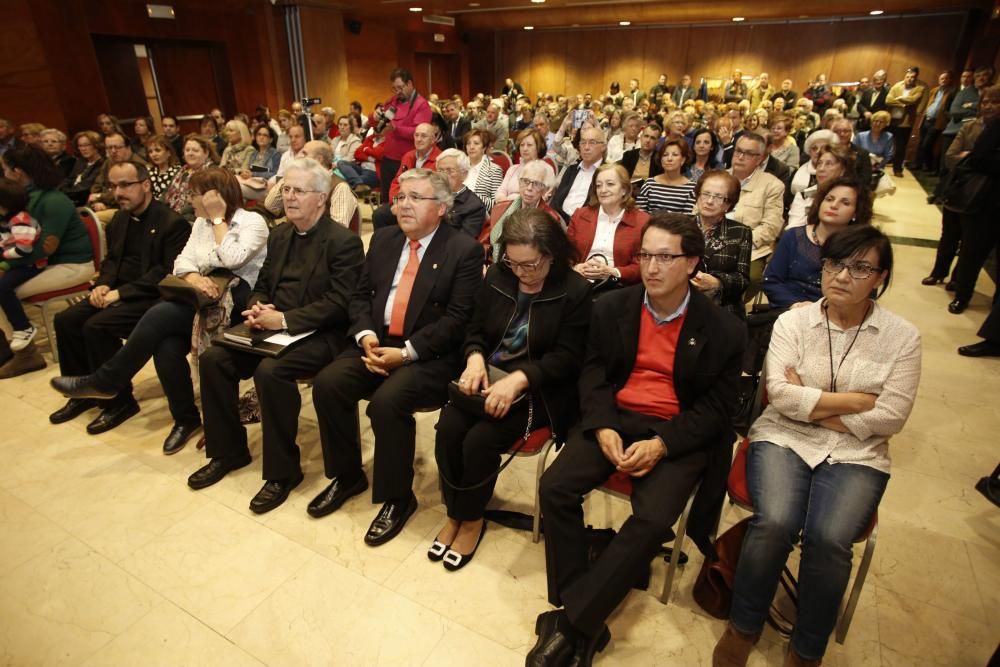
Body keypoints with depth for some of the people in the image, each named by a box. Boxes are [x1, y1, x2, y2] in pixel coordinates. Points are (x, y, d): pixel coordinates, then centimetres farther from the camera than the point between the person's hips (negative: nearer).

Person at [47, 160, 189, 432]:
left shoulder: (173, 222, -13)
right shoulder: (119, 219, 14)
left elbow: (167, 273, -19)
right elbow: (111, 259, 21)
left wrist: (121, 292, -21)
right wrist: (103, 284, -1)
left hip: (152, 297, -9)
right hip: (118, 291, 9)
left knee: (97, 326, -25)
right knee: (65, 320, -5)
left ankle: (118, 400, -8)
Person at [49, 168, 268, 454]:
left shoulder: (253, 221, -1)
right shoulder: (201, 222, 19)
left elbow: (233, 259, -18)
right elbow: (183, 260, 7)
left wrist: (218, 219, -7)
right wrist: (194, 277, -16)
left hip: (235, 299, -6)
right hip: (206, 296, 6)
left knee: (159, 316, -26)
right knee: (167, 347, -23)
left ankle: (105, 381, -5)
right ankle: (186, 419, -4)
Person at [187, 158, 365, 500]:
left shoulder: (344, 242, -10)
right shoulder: (279, 235, 14)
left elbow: (338, 304, -17)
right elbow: (262, 285, 19)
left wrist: (284, 319, -21)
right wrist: (259, 309, -4)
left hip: (319, 335, -7)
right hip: (273, 328, 8)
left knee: (270, 371, -31)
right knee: (212, 359, -9)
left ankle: (282, 471, -13)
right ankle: (227, 452, 10)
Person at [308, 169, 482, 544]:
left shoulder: (464, 250, -7)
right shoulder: (383, 239, 12)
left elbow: (458, 318, -14)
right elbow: (361, 296, 12)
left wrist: (406, 352, -19)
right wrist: (367, 337, -8)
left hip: (431, 355, -6)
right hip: (377, 343, 6)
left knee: (387, 401, -29)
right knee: (327, 383, -15)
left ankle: (397, 498, -4)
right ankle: (346, 476, 9)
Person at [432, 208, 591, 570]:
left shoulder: (575, 291, -10)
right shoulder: (496, 276, 4)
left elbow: (567, 357, -13)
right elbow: (475, 329, 9)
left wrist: (518, 379, -27)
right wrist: (475, 358, -14)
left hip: (538, 389, -4)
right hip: (488, 376, 5)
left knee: (480, 440, -23)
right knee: (447, 429, -19)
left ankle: (472, 518, 6)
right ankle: (455, 513, 6)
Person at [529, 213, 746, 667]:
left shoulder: (724, 330, -5)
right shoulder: (611, 307, 3)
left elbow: (716, 407, -3)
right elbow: (593, 374, 5)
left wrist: (661, 444, -18)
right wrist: (603, 428, -12)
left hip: (680, 433, -2)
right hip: (615, 418, 3)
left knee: (653, 519, -27)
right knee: (555, 486, -19)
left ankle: (571, 623, -11)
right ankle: (582, 623, -6)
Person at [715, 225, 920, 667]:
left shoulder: (902, 336, 3)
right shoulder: (792, 321, 2)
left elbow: (891, 417, -5)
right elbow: (779, 393, -9)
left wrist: (809, 403, -7)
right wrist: (856, 400, -9)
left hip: (856, 455, 1)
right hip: (784, 438, 0)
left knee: (829, 539, -25)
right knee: (775, 524, -26)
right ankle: (742, 629, -1)